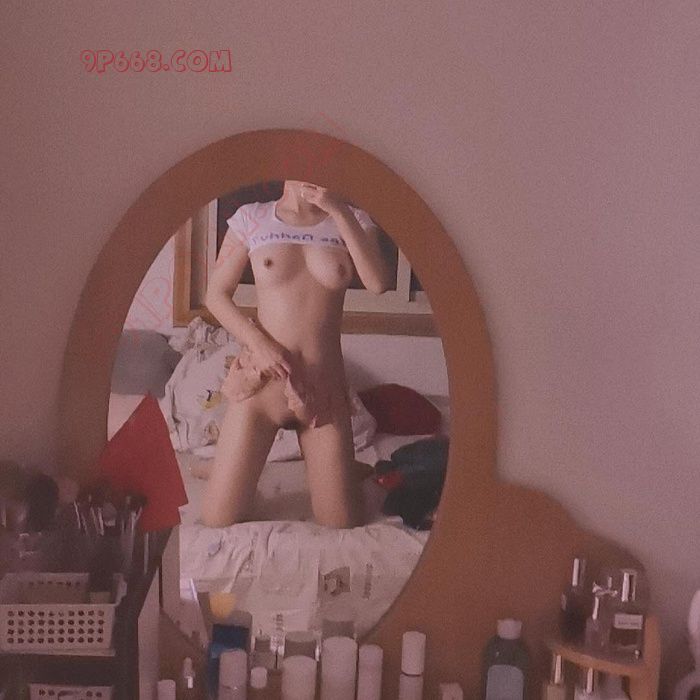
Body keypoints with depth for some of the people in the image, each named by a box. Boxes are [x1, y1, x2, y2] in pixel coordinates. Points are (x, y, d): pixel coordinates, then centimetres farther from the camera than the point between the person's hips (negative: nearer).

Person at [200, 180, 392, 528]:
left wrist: (339, 211, -17)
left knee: (343, 528, 5)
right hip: (260, 380, -1)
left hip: (324, 383, 1)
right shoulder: (252, 218, 1)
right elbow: (216, 294, 3)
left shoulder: (351, 220, 5)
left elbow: (378, 283, -13)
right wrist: (258, 343, -11)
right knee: (217, 524, -2)